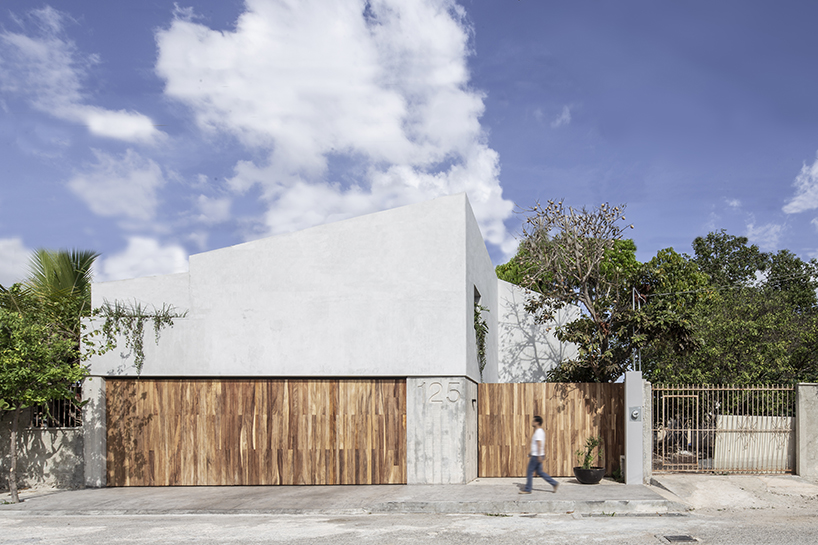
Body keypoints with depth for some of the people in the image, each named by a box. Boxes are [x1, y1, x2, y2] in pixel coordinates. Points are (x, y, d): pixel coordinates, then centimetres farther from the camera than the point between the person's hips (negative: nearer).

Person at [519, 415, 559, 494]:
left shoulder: (538, 432, -17)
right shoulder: (541, 431, 15)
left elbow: (539, 444, -23)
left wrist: (539, 456, -26)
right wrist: (531, 453, 28)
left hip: (536, 456, -10)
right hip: (536, 455, 10)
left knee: (529, 472, -1)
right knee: (539, 472, 13)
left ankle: (527, 489, 6)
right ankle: (554, 483, 11)